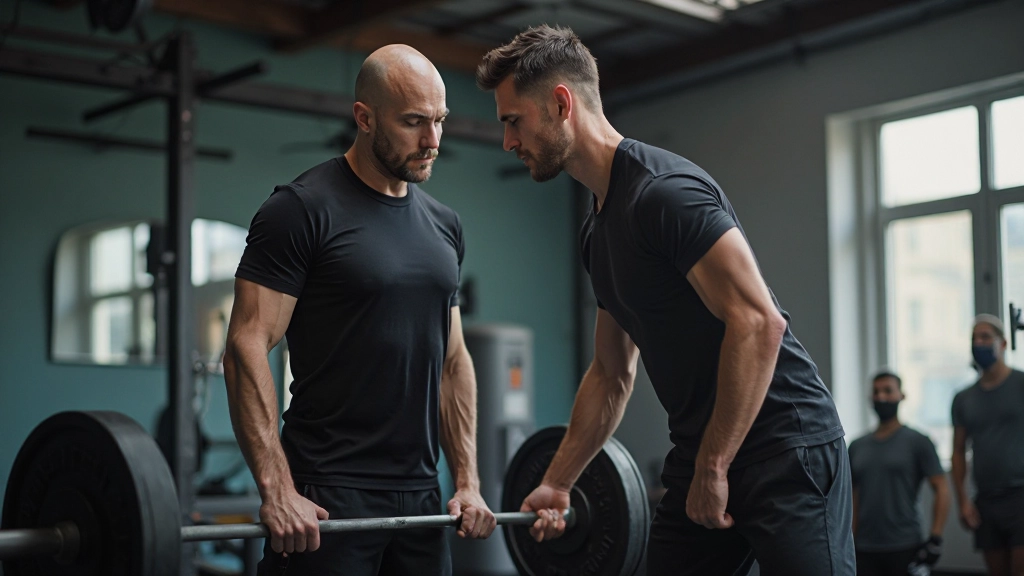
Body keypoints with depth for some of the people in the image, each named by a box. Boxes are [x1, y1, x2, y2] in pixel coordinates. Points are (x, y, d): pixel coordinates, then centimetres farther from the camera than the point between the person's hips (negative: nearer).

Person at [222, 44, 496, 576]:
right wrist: (277, 490, -21)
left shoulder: (443, 227, 12)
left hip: (420, 494, 6)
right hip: (327, 497, -6)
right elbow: (247, 348, -14)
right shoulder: (303, 210, -8)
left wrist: (469, 481, 10)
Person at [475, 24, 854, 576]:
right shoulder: (599, 230, 13)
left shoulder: (663, 190, -16)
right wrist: (556, 484, 21)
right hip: (700, 455, 9)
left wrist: (712, 469, -20)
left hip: (786, 448, -9)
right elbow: (612, 374, 21)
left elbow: (759, 323, -24)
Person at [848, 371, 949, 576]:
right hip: (864, 551, 4)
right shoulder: (856, 447, 12)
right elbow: (852, 497, 14)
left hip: (905, 549, -4)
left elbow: (941, 489, -4)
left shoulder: (917, 442, 0)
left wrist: (935, 539, -13)